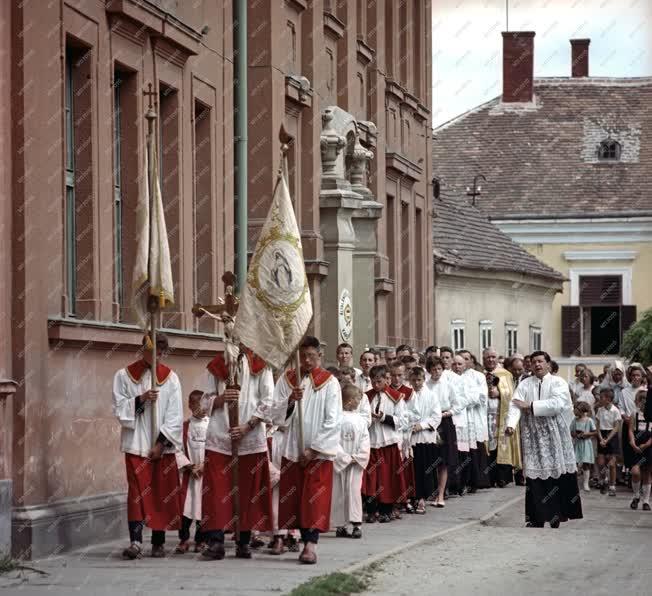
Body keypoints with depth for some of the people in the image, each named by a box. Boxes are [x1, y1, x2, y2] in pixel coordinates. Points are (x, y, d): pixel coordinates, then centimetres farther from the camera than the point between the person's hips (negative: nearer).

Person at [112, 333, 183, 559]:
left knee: (162, 492, 3)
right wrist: (139, 399, -15)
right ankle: (135, 541, -18)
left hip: (162, 445, 2)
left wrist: (161, 443, -7)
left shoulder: (170, 378, 6)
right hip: (136, 444, -1)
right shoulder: (124, 376, 5)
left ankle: (158, 542, 11)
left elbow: (175, 415, 1)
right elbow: (119, 409, 1)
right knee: (137, 490, -10)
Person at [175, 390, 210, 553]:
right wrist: (189, 466, -8)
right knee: (186, 505, -5)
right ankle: (184, 539, 3)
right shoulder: (184, 426, 6)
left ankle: (200, 540, 10)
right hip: (189, 473, 1)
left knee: (204, 507, 0)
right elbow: (178, 449, 2)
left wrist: (204, 465, -11)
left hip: (207, 471, -1)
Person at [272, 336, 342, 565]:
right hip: (293, 449, 3)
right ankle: (307, 541, 10)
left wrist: (313, 449, -11)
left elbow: (333, 421, -6)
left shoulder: (329, 382, -3)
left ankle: (311, 545, -14)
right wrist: (290, 400, -19)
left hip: (319, 451, -3)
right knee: (295, 498, 3)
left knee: (315, 498, -9)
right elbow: (276, 415, 0)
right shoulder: (287, 379, 6)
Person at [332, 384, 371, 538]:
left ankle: (356, 524, -4)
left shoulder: (360, 421, 8)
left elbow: (365, 443, 5)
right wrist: (345, 457, -15)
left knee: (354, 491, -5)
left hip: (356, 463, 2)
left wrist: (358, 457, -9)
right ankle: (341, 525, 7)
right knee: (339, 493, 1)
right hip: (339, 462, -2)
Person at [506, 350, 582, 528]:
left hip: (554, 437, -2)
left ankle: (556, 516, 8)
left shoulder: (558, 383, 2)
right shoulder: (525, 384, 9)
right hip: (533, 437, 2)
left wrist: (530, 406, -13)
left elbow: (556, 404, -15)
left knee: (556, 474, -1)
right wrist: (511, 424, -21)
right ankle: (537, 518, 0)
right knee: (535, 477, -3)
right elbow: (515, 406, -3)